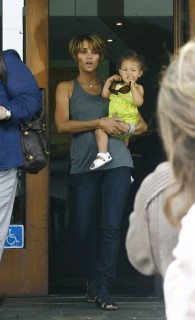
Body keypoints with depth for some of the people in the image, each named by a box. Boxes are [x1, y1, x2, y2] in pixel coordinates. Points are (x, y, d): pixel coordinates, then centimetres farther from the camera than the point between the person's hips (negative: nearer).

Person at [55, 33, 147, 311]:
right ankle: (92, 283, 17)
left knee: (111, 226, -11)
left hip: (116, 161, 0)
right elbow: (62, 124, -3)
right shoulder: (66, 88, 14)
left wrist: (125, 129, -3)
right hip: (83, 165, 0)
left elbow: (142, 125, 20)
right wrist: (99, 123, -11)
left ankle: (103, 288, -9)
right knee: (84, 230, -1)